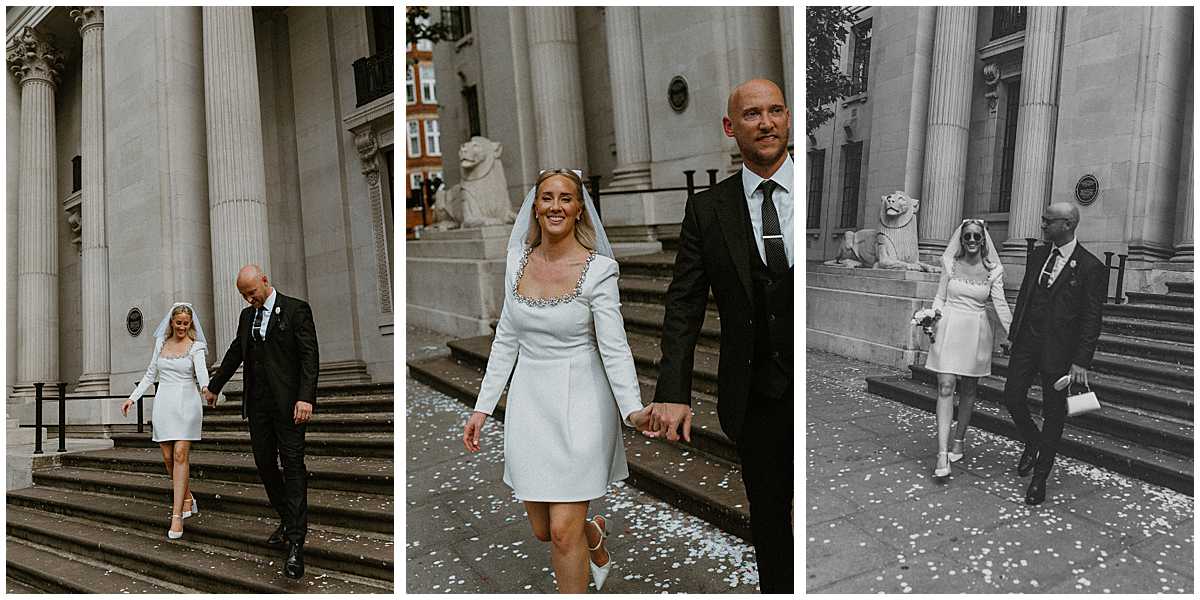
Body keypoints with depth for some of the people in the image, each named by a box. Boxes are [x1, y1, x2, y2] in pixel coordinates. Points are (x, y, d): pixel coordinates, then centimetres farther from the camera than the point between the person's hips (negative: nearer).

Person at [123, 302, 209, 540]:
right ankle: (188, 499, 26)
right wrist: (132, 398, 12)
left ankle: (177, 515, -13)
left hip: (186, 403, -5)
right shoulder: (161, 342, 11)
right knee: (168, 457, 5)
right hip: (163, 403, 5)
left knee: (180, 455, -13)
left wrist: (207, 389, -40)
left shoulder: (195, 347, -3)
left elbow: (202, 374, -18)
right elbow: (150, 375, 19)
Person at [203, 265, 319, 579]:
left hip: (288, 402, -7)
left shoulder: (296, 309, -6)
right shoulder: (247, 315, 14)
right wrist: (214, 386, 34)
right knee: (264, 464, 8)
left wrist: (305, 398, -21)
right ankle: (287, 521, 24)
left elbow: (309, 356, -12)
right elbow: (235, 353, 27)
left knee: (293, 466, -8)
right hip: (257, 403, 7)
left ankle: (296, 543, -8)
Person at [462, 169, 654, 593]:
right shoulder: (519, 261, 2)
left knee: (564, 530, -5)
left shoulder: (598, 268, -12)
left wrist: (632, 410, -30)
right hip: (528, 402, 5)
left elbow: (614, 348, -15)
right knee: (541, 530, 15)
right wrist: (482, 407, 6)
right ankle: (594, 536, 49)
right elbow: (506, 340, 8)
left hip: (579, 403, -5)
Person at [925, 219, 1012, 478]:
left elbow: (1001, 305, -2)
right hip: (949, 329, -1)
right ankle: (943, 453, -15)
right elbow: (940, 298, 7)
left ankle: (959, 440, 29)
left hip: (977, 332, 1)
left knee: (968, 390, 11)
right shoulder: (950, 263, 3)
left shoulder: (994, 270, 2)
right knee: (945, 387, -10)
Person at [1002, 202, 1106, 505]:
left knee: (1053, 414, 6)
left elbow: (1092, 318, -11)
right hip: (1027, 341, 5)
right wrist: (1012, 335, 12)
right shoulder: (1037, 255, 7)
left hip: (1058, 349, -5)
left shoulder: (1091, 267, -11)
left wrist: (1082, 362, -14)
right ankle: (1032, 443, 32)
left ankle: (1040, 477, 18)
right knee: (1012, 397, 2)